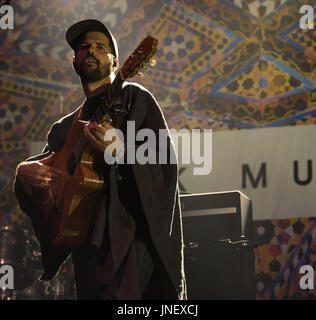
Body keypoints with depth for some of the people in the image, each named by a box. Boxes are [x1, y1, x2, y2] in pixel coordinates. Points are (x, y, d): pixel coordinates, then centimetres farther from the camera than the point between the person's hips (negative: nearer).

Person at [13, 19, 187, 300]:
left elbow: (165, 167, -9)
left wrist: (121, 153, -25)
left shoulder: (133, 98, 2)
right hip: (89, 248, 6)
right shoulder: (65, 128, 20)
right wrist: (24, 173, -7)